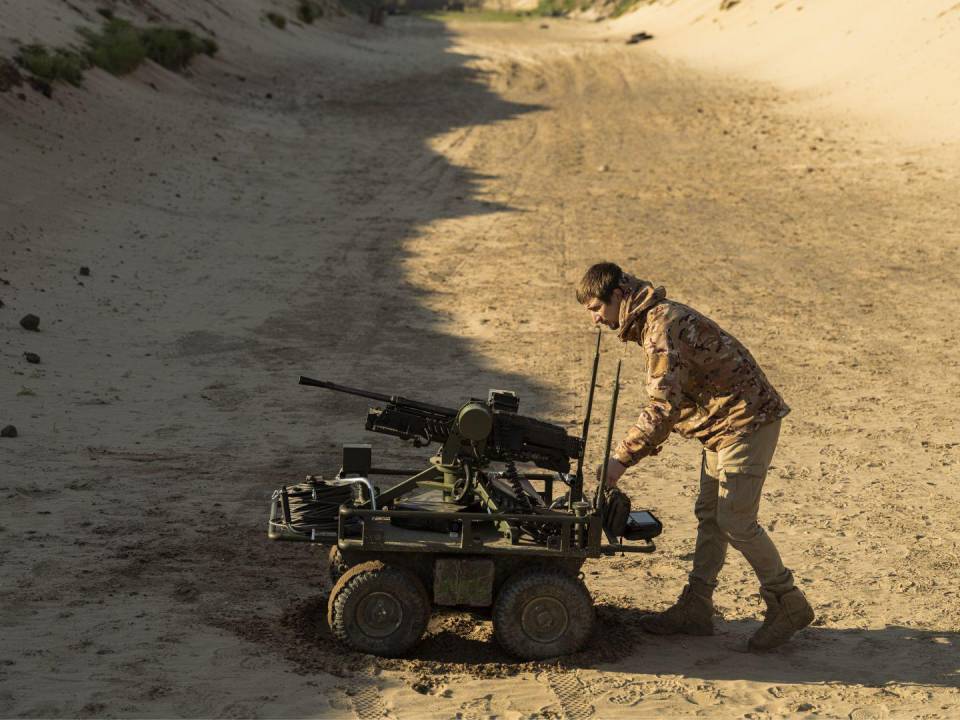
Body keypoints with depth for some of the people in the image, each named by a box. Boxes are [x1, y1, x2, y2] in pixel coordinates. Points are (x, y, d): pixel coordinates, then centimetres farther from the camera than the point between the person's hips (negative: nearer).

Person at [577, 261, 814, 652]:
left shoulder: (662, 326, -20)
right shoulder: (657, 319, 13)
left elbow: (664, 405, -27)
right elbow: (671, 398, 19)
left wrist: (621, 458, -24)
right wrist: (645, 445, 12)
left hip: (748, 420, -11)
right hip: (723, 424, 11)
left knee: (736, 521, -7)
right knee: (709, 515, 12)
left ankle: (788, 604, 6)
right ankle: (695, 608, 17)